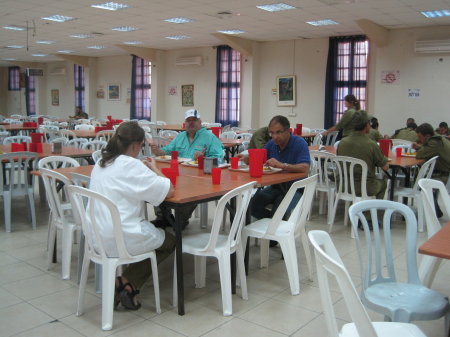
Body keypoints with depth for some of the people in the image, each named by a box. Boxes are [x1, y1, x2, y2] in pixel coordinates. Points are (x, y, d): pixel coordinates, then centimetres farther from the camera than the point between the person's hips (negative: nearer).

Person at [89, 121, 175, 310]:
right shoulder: (131, 165, -17)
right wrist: (154, 169, 1)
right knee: (170, 241, 19)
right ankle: (128, 283, 10)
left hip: (96, 237, 8)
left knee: (157, 233, 31)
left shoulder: (100, 164, 7)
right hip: (120, 240, -8)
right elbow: (168, 190, -15)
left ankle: (124, 285, 21)